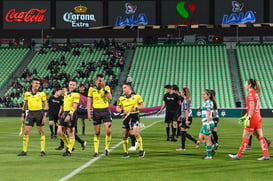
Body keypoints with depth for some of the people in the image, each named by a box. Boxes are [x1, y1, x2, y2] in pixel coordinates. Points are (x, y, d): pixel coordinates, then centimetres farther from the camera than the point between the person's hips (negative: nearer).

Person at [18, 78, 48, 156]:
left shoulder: (41, 93, 0)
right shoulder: (27, 93, 7)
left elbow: (46, 105, 0)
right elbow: (24, 105, 14)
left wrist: (45, 115, -8)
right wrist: (23, 116, 11)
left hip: (39, 113, -2)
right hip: (30, 113, 2)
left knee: (41, 132, 0)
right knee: (26, 132, -2)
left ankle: (43, 151, 6)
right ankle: (24, 151, 5)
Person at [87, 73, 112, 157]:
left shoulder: (106, 88, 2)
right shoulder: (92, 89, 2)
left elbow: (110, 98, -12)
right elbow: (89, 102, 4)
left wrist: (104, 88, -17)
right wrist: (88, 113, -4)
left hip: (106, 110, 0)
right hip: (96, 111, 0)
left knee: (108, 131, -9)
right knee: (97, 132, 2)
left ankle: (106, 148, 9)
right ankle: (96, 151, 8)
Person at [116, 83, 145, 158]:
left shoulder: (136, 96, -1)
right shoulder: (121, 98, 7)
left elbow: (142, 105, 2)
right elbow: (117, 108, 11)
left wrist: (136, 108, -15)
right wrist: (123, 111, -9)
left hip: (135, 116, -4)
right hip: (126, 117, 4)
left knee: (136, 133, -17)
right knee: (125, 135, 4)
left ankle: (141, 150, -3)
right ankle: (126, 152, 15)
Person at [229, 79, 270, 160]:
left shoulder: (250, 93, -12)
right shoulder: (255, 93, 16)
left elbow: (252, 107, -19)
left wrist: (248, 118, -21)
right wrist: (245, 116, 26)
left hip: (253, 118, -9)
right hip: (258, 117, 9)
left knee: (245, 137, -1)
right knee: (260, 137, 6)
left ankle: (239, 155, 6)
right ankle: (266, 155, 2)